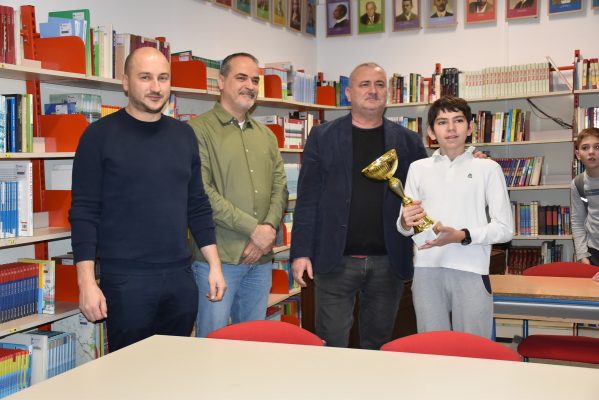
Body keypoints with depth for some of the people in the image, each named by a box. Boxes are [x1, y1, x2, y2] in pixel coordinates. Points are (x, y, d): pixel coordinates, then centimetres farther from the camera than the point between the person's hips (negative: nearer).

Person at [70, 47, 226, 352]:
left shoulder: (183, 135, 9)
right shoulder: (100, 135, -4)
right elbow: (84, 213, -7)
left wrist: (214, 264, 8)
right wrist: (87, 281, -13)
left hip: (180, 276, 4)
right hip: (125, 279, -4)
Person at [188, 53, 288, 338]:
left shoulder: (266, 136, 16)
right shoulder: (200, 130, -5)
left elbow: (280, 187, 10)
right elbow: (202, 192, -14)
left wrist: (269, 228, -9)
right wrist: (254, 229, -15)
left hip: (261, 259, 6)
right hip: (218, 257, -6)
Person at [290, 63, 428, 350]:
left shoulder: (408, 141, 8)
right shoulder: (323, 137, 3)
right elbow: (307, 198, 1)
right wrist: (300, 252, -5)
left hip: (388, 262, 2)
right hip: (336, 260, -2)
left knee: (379, 344, 12)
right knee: (331, 346, 3)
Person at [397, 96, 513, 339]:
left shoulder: (487, 168, 4)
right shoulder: (418, 168, 12)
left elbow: (505, 228, -1)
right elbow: (404, 228, 14)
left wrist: (462, 236, -14)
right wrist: (406, 223, -9)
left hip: (471, 271, -2)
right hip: (426, 271, 2)